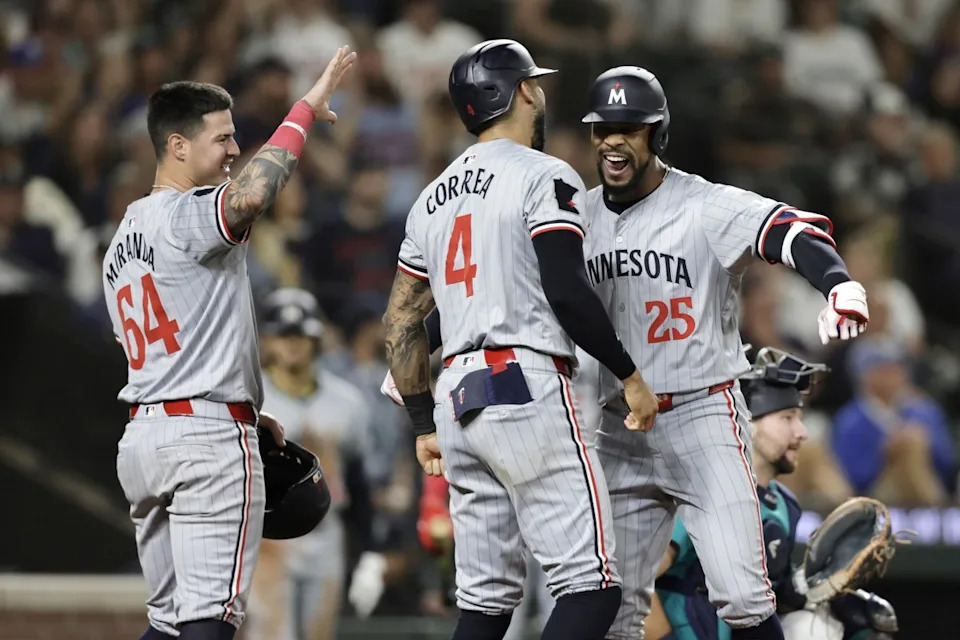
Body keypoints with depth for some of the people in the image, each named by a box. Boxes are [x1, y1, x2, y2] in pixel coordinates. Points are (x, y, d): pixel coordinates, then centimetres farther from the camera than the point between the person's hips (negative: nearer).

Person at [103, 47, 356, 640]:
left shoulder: (123, 239, 20)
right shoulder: (188, 214, -10)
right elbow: (251, 195, -34)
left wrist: (246, 414, 25)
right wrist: (306, 109, -23)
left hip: (141, 433, 9)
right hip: (209, 435, -9)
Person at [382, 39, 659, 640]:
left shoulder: (435, 197, 19)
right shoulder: (544, 177, -4)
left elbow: (402, 320, 18)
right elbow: (566, 290, -15)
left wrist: (425, 425, 23)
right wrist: (630, 374, -5)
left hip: (457, 399, 8)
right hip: (528, 388, -8)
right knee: (592, 587, -10)